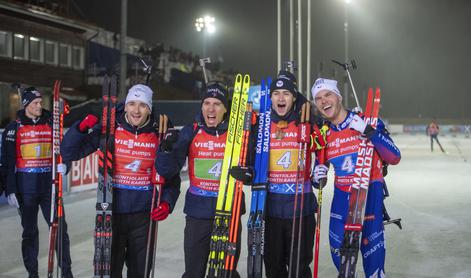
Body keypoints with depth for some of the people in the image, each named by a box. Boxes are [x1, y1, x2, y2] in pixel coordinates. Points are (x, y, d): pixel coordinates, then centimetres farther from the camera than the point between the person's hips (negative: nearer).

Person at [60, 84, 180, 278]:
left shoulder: (158, 136, -2)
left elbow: (172, 177, 5)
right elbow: (69, 153, -4)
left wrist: (167, 203, -11)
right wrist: (81, 128, -20)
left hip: (144, 216, 1)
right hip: (111, 213, -1)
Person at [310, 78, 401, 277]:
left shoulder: (368, 122, -9)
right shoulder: (324, 134, 4)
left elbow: (394, 158, -14)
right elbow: (320, 163, 17)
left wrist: (369, 132, -25)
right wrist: (318, 177, -7)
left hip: (369, 195, -4)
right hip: (341, 196, 4)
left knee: (371, 249, -4)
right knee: (337, 252, 10)